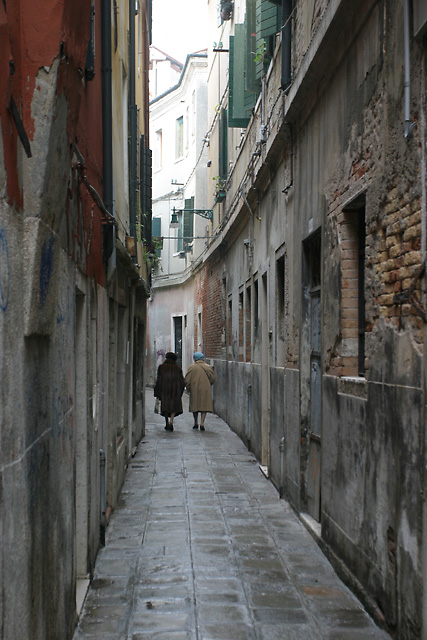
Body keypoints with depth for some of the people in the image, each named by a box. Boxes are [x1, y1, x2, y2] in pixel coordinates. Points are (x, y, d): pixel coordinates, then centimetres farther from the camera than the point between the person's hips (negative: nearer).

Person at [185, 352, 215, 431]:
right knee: (204, 406, 3)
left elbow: (187, 380, -4)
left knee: (195, 406, 12)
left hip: (194, 390, 0)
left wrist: (188, 389, 9)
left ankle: (196, 423, 19)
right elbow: (212, 379, 2)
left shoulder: (191, 367, -3)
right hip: (205, 390, 0)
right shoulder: (208, 367, -1)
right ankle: (202, 423, -11)